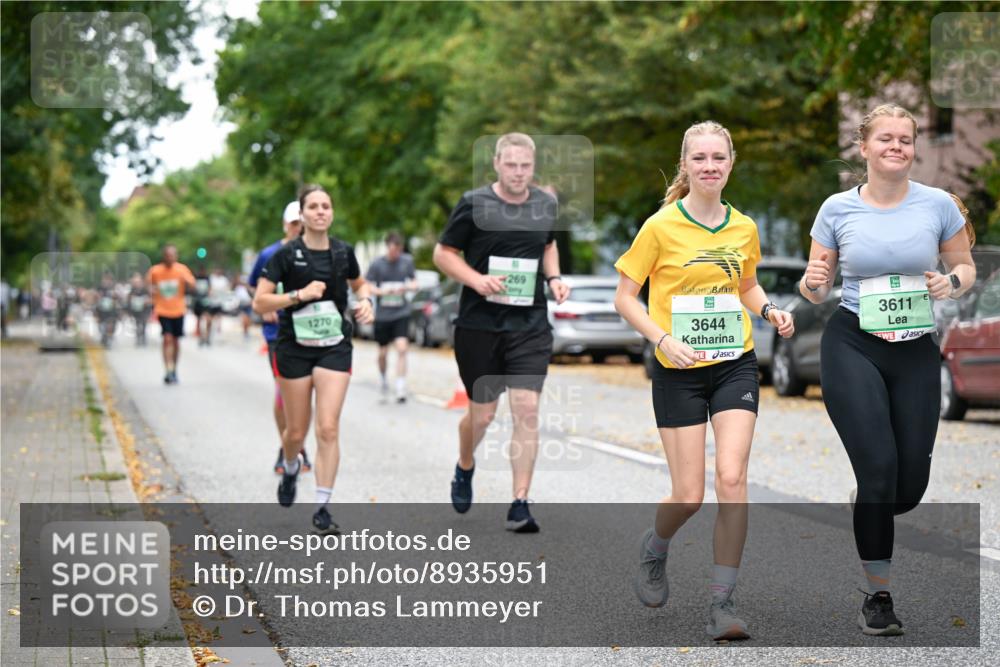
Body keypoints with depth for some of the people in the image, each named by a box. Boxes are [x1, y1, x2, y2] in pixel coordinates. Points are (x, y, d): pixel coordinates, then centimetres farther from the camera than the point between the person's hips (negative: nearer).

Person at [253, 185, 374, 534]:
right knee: (296, 432, 8)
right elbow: (259, 302, -9)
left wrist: (366, 300, 2)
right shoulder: (286, 254, -7)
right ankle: (290, 469, 43)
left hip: (335, 347, 2)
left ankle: (322, 508, -4)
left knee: (328, 429, -10)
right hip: (294, 347, -1)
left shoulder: (343, 252, 3)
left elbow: (359, 283, 23)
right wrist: (299, 294, -20)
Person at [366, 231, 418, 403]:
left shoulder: (407, 261, 1)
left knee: (402, 348, -15)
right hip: (382, 315, 0)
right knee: (383, 353, 10)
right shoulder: (377, 264, -5)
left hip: (401, 313, 0)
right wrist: (381, 291, -21)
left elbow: (414, 284, 9)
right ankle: (383, 381, 37)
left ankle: (401, 389, -14)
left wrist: (406, 287, -14)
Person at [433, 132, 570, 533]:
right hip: (479, 325, -2)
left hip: (530, 326, 2)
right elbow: (442, 253, -1)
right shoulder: (474, 204, -6)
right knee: (482, 414, 8)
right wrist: (477, 280, -18)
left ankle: (520, 506, -4)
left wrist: (554, 278, 6)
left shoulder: (545, 205, 7)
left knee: (527, 410, -9)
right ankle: (464, 469, 42)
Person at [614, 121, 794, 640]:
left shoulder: (744, 228, 5)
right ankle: (654, 548, 34)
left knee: (732, 479, -11)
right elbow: (624, 297, -4)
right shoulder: (661, 226, -7)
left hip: (735, 365, 3)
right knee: (689, 494, -2)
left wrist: (770, 311, 2)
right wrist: (664, 339, -18)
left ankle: (722, 602, -1)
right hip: (678, 371, -3)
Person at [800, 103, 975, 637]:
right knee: (880, 468, -13)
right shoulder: (837, 209, -1)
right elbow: (816, 288, 5)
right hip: (852, 346, -2)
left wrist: (952, 283, -13)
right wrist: (812, 283, -18)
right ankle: (877, 594, 3)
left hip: (916, 350, 2)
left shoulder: (938, 204, -1)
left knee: (911, 483, 3)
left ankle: (869, 523, 41)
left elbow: (966, 268, 10)